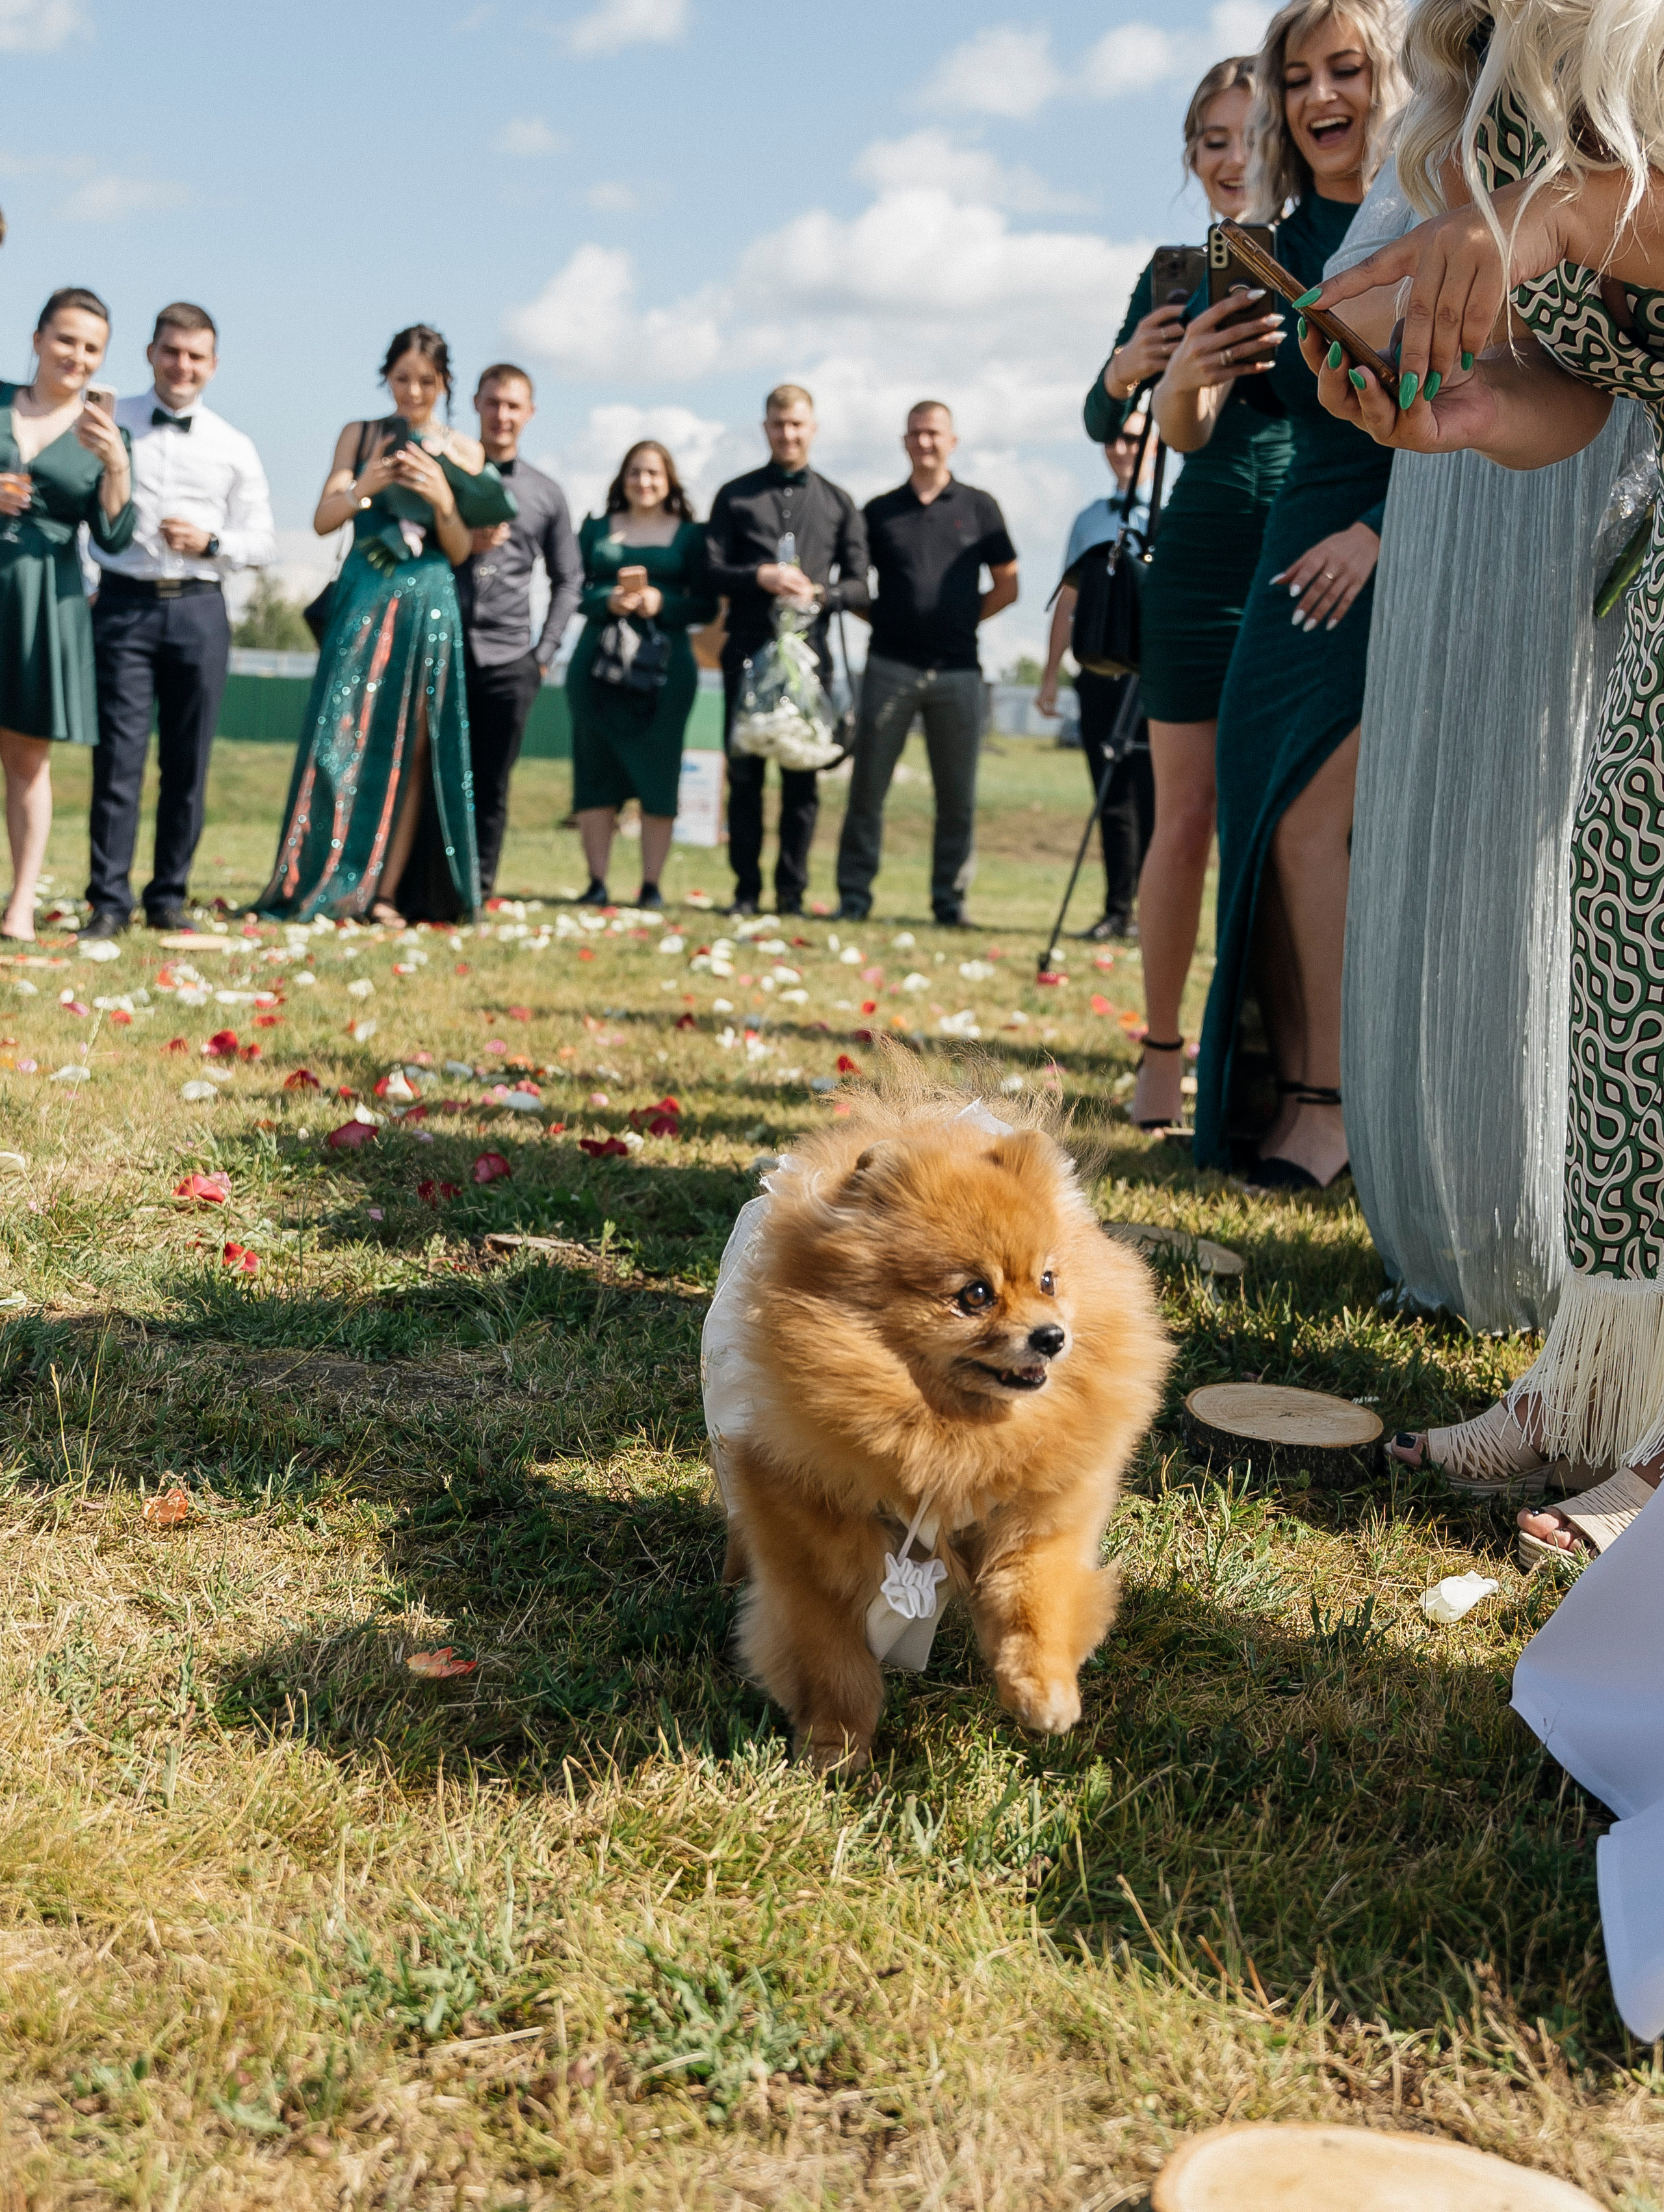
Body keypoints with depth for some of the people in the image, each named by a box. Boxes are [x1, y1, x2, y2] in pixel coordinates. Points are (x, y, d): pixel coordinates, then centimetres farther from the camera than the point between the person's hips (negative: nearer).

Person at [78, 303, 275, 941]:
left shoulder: (234, 448, 10)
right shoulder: (108, 423, 6)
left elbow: (263, 542, 11)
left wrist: (210, 543, -7)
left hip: (199, 608, 2)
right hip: (124, 603, -2)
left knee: (188, 763, 4)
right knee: (119, 755, -7)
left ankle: (168, 899, 13)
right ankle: (108, 900, -3)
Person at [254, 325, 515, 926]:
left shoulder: (463, 452, 9)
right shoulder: (360, 436, 10)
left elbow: (461, 553, 5)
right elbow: (323, 521, 2)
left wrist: (442, 500, -13)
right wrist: (363, 487, -16)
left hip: (429, 607, 1)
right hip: (363, 600, 0)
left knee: (413, 747, -3)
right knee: (344, 736, -8)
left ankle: (386, 890, -1)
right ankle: (319, 885, -4)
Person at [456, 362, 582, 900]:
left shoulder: (547, 495, 12)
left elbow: (568, 579, 19)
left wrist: (546, 651, 8)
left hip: (507, 659, 2)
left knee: (491, 787, 4)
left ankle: (476, 895, 10)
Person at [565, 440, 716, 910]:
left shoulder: (690, 534, 8)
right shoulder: (596, 529, 13)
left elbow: (706, 605, 4)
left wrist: (662, 603, -13)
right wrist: (608, 601, -13)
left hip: (665, 664, -1)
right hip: (598, 662, 2)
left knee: (657, 774, -3)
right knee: (596, 772, 0)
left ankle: (652, 885, 1)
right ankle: (597, 882, 4)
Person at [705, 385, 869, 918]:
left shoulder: (838, 503, 16)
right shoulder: (736, 496, 13)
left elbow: (859, 586, 10)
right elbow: (711, 571, 5)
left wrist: (821, 595, -11)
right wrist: (760, 577, -13)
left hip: (810, 652, 0)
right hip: (748, 650, 0)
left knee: (802, 778, -1)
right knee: (744, 773, -1)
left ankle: (792, 893, 4)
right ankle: (746, 889, 6)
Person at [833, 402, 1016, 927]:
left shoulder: (979, 507, 9)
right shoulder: (880, 511, 11)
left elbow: (1006, 585, 11)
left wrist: (963, 620, 4)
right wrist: (882, 617, 3)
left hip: (957, 670, 0)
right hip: (890, 665, 0)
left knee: (957, 794, 1)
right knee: (867, 785, -1)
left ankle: (950, 898, 9)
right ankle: (854, 895, 5)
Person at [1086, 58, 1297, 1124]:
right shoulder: (1178, 274, 11)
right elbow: (1106, 424, 4)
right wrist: (1131, 374, -19)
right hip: (1205, 559, 2)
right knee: (1189, 814, -1)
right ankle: (1163, 1050, 6)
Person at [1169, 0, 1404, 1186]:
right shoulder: (1271, 255, 12)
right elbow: (1185, 433, 12)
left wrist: (1385, 528, -17)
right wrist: (1185, 372, -11)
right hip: (1306, 553, 5)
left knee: (1312, 820, -17)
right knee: (1266, 821, -3)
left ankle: (1327, 1101, -10)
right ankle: (1290, 1087, 2)